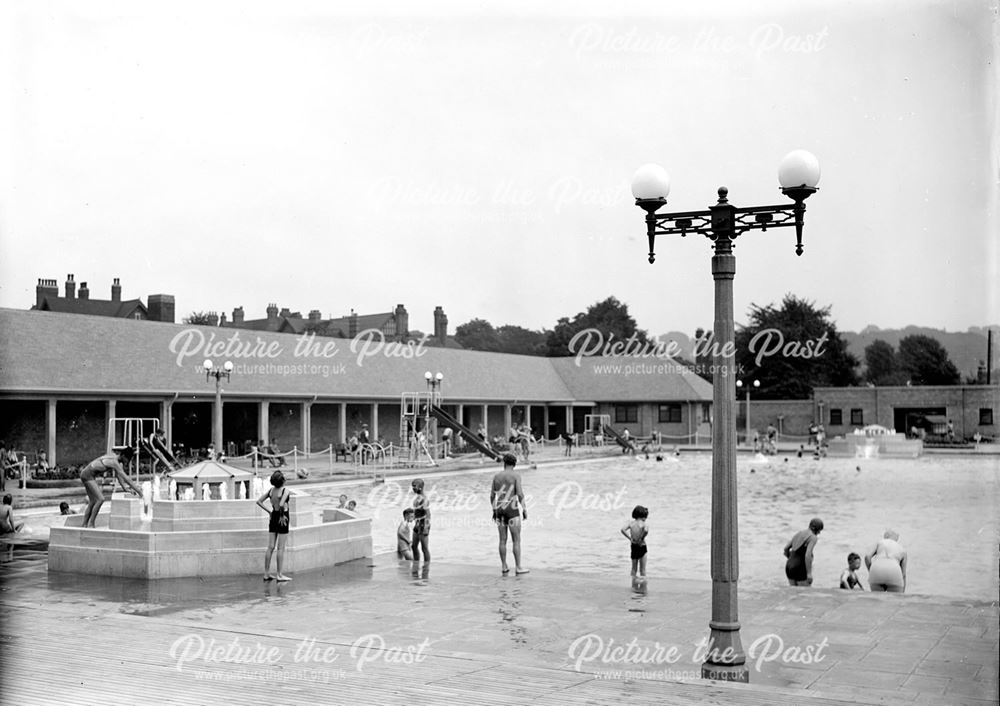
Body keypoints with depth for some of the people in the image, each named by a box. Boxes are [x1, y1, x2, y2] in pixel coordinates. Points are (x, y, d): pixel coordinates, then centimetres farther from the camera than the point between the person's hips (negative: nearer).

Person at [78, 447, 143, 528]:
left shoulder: (114, 456, 5)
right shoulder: (114, 462, -23)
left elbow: (118, 475, 16)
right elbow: (126, 478, -23)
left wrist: (125, 488, 14)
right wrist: (138, 490, -19)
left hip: (88, 475, 10)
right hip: (87, 475, -10)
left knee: (93, 501, 14)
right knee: (100, 499, -16)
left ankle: (84, 525, 17)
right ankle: (91, 524, -10)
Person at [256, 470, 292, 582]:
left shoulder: (271, 490, 4)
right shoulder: (285, 491, -15)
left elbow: (259, 501, 5)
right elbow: (281, 504, -30)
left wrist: (269, 511, 8)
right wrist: (282, 515, -14)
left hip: (273, 518, 6)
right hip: (282, 519, -6)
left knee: (270, 547, 10)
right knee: (281, 548, -1)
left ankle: (266, 574, 14)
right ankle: (280, 575, 2)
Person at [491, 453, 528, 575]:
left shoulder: (496, 476, 6)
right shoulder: (516, 476, -7)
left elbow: (492, 496, 7)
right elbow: (520, 494, -15)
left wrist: (494, 511, 17)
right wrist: (524, 510, -7)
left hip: (499, 510, 5)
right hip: (512, 509, -5)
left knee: (503, 540, 11)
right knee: (516, 540, 1)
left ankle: (504, 567, 13)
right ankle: (518, 568, 0)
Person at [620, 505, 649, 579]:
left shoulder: (631, 523, -3)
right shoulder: (644, 524, -15)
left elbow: (623, 530, -15)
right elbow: (646, 530, -37)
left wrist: (630, 538, -6)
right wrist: (642, 538, -20)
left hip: (633, 547, 4)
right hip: (642, 547, -4)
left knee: (634, 568, 18)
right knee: (642, 570, 9)